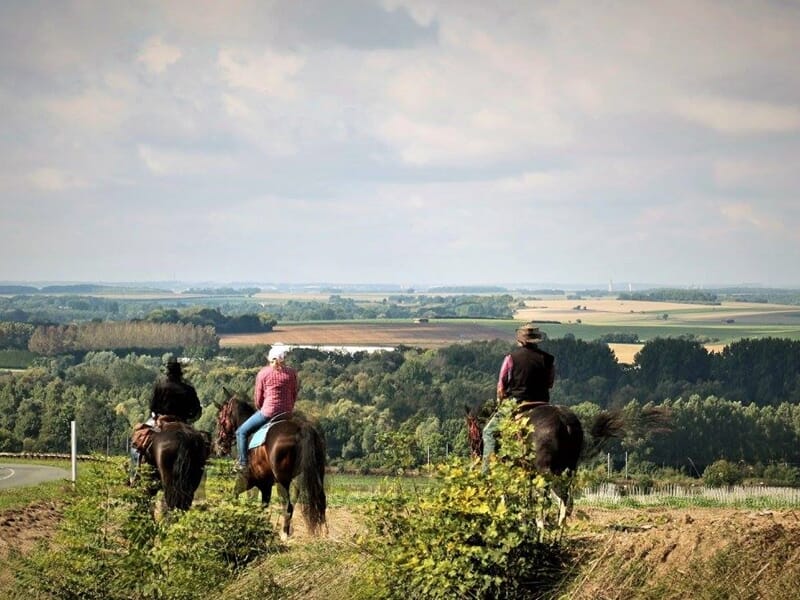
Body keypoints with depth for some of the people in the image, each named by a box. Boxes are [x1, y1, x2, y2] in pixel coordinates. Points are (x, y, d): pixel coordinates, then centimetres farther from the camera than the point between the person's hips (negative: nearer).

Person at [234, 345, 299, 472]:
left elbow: (258, 398, 2)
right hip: (287, 413, 4)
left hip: (268, 412, -4)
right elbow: (295, 395, 9)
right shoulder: (292, 373, 3)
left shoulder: (263, 373, -3)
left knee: (242, 431, 9)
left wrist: (259, 409, 21)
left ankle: (243, 462, 2)